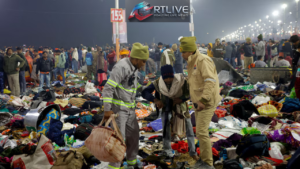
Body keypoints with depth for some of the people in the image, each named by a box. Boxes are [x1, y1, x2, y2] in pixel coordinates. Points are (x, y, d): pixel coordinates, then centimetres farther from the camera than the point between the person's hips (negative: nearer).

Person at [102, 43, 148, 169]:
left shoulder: (134, 67, 4)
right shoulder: (121, 67, -23)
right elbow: (108, 88, -24)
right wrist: (107, 109, -25)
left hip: (130, 107, 9)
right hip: (118, 107, -9)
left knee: (133, 133, 16)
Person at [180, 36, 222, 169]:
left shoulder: (203, 61, -17)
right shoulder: (192, 63, 15)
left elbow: (210, 81, -25)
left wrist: (203, 100, -27)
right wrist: (196, 101, 14)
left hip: (207, 102, -10)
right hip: (199, 101, 10)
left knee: (201, 131, -12)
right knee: (200, 131, 16)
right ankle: (204, 158, 29)